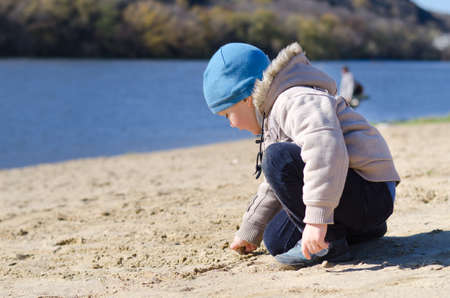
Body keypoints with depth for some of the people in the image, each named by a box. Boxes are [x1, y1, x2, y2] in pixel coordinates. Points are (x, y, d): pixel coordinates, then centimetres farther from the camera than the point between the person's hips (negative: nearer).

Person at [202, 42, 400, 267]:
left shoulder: (297, 101, -15)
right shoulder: (274, 117, 22)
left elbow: (327, 150, -36)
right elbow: (273, 187, 34)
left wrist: (317, 219, -40)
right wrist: (248, 232, 39)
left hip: (370, 194, -11)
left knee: (279, 157, -25)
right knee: (276, 241, 9)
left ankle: (330, 242, -17)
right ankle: (366, 228, 16)